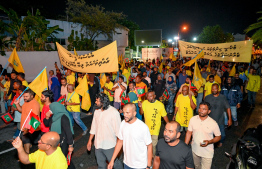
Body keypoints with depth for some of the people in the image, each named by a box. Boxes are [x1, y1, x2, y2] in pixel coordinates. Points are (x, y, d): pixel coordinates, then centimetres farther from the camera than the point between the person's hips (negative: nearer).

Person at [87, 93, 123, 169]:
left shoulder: (114, 112, -19)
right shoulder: (96, 111, 0)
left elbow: (118, 130, -15)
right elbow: (93, 127, 9)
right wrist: (90, 140, 12)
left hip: (109, 145, -6)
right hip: (98, 144, 6)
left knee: (114, 163, 12)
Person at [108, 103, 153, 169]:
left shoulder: (143, 127, -21)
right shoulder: (123, 124, -6)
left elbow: (149, 146, -13)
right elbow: (120, 141, 3)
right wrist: (112, 160, 4)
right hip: (126, 163, 5)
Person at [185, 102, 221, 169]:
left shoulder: (213, 123, -17)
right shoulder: (193, 119, -8)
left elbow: (218, 136, -5)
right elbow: (189, 133, 0)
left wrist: (209, 142, -23)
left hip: (207, 153, -3)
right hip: (194, 150, 3)